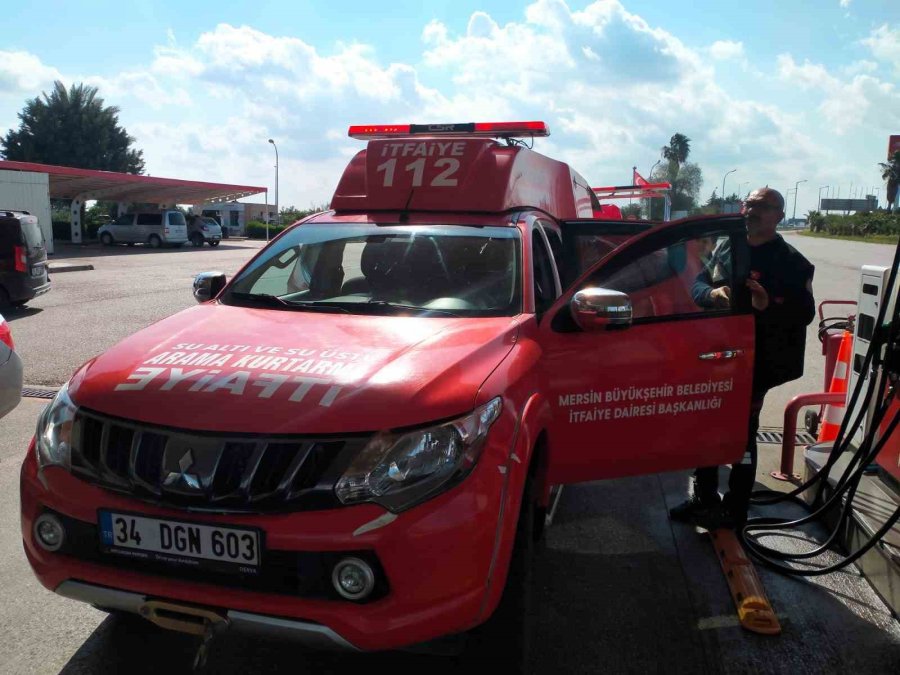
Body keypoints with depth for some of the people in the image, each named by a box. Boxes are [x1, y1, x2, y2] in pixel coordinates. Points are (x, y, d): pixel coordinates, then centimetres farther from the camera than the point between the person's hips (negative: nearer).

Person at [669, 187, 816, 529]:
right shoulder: (725, 248, 9)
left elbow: (804, 314, -14)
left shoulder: (791, 262, -8)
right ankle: (704, 497, 34)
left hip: (754, 364, -6)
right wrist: (712, 293, -14)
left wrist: (767, 306, -33)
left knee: (741, 436, 4)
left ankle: (733, 511, 21)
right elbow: (697, 284, 9)